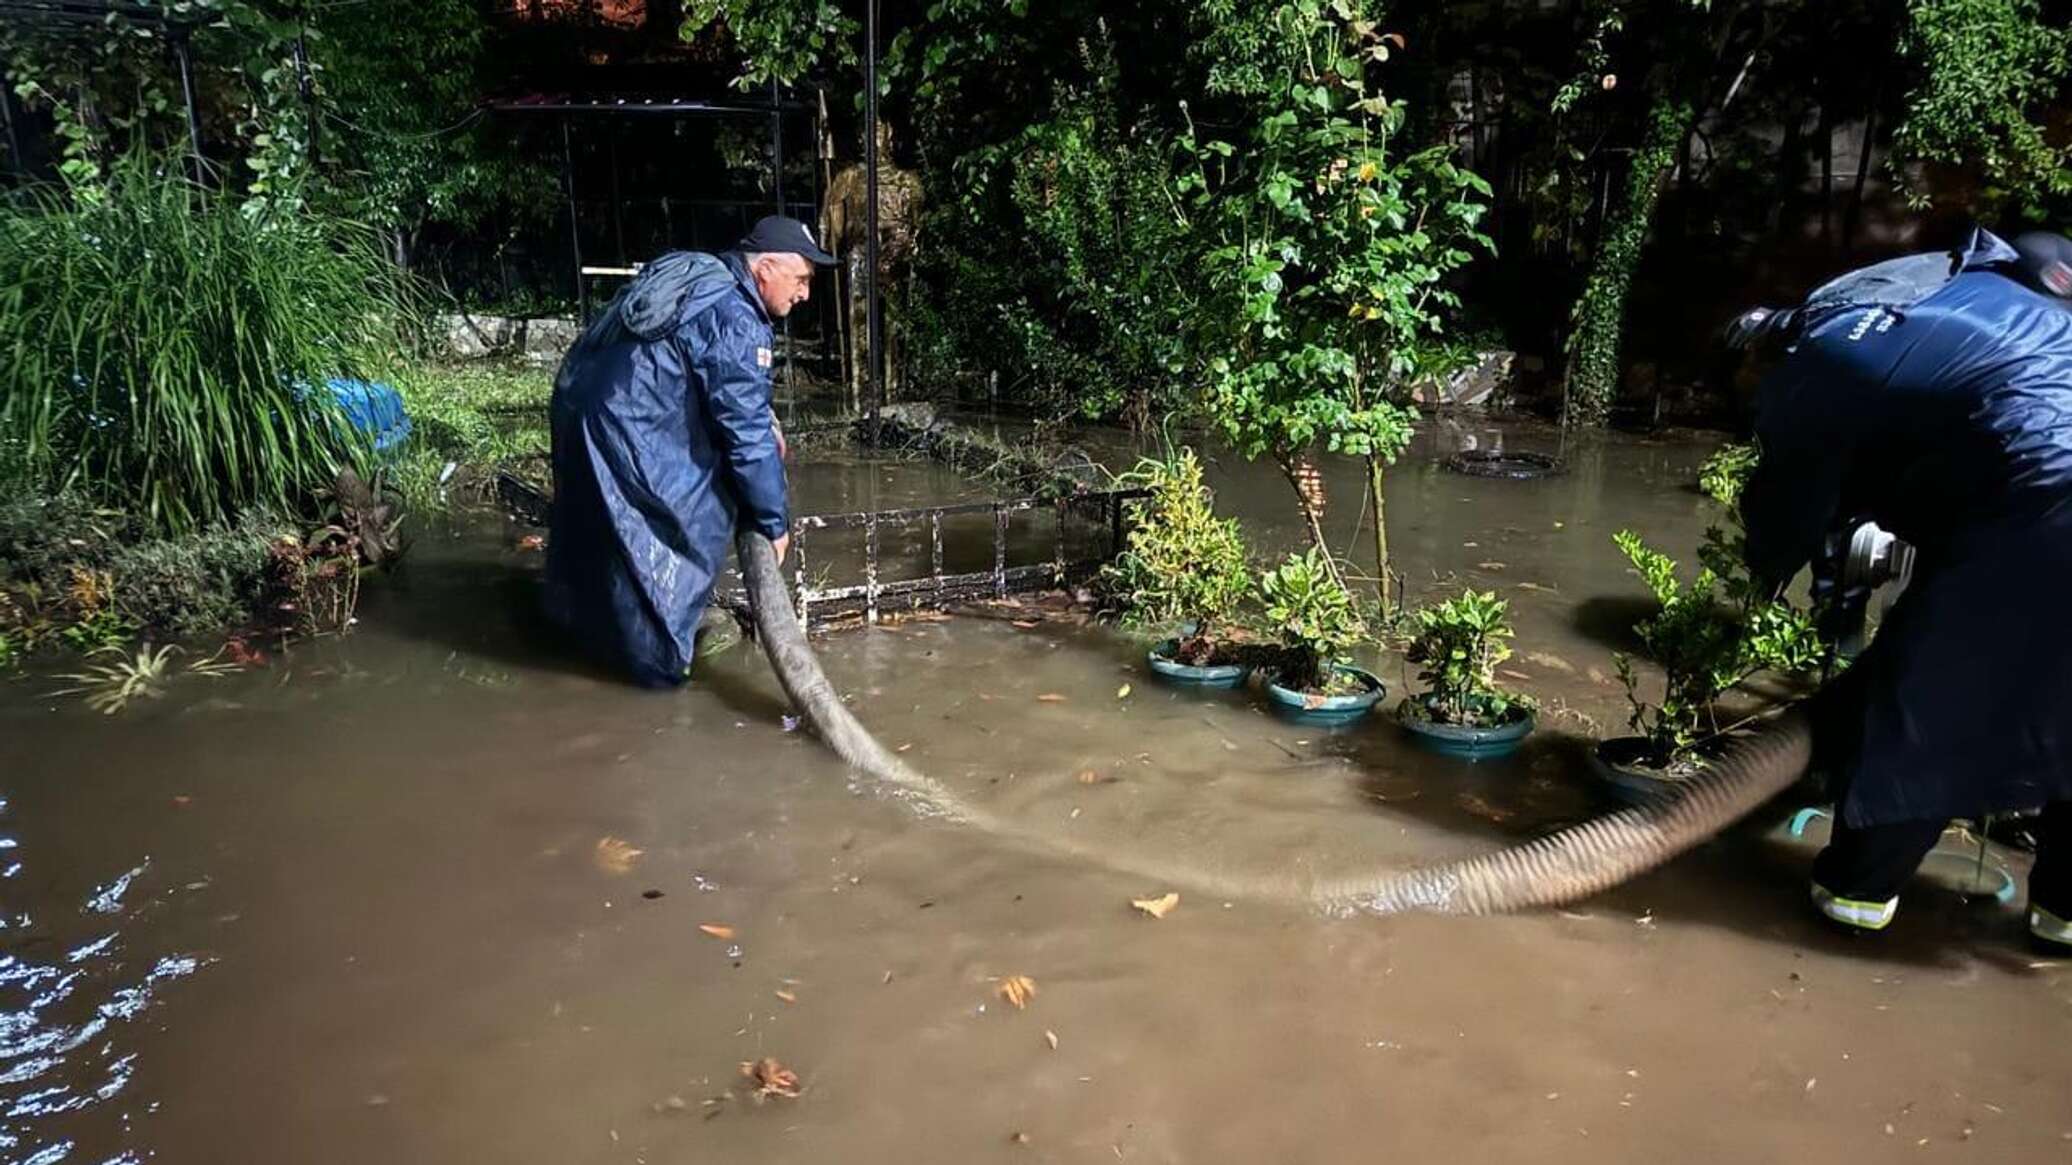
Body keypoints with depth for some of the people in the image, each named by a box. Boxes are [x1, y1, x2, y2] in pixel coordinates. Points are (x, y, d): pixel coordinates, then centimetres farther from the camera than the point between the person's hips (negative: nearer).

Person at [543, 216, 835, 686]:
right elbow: (746, 435, -19)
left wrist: (764, 418, 14)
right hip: (623, 431, -10)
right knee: (693, 524, 1)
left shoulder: (700, 278, 10)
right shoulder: (735, 322, -20)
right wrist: (775, 523, -10)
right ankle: (663, 658, 12)